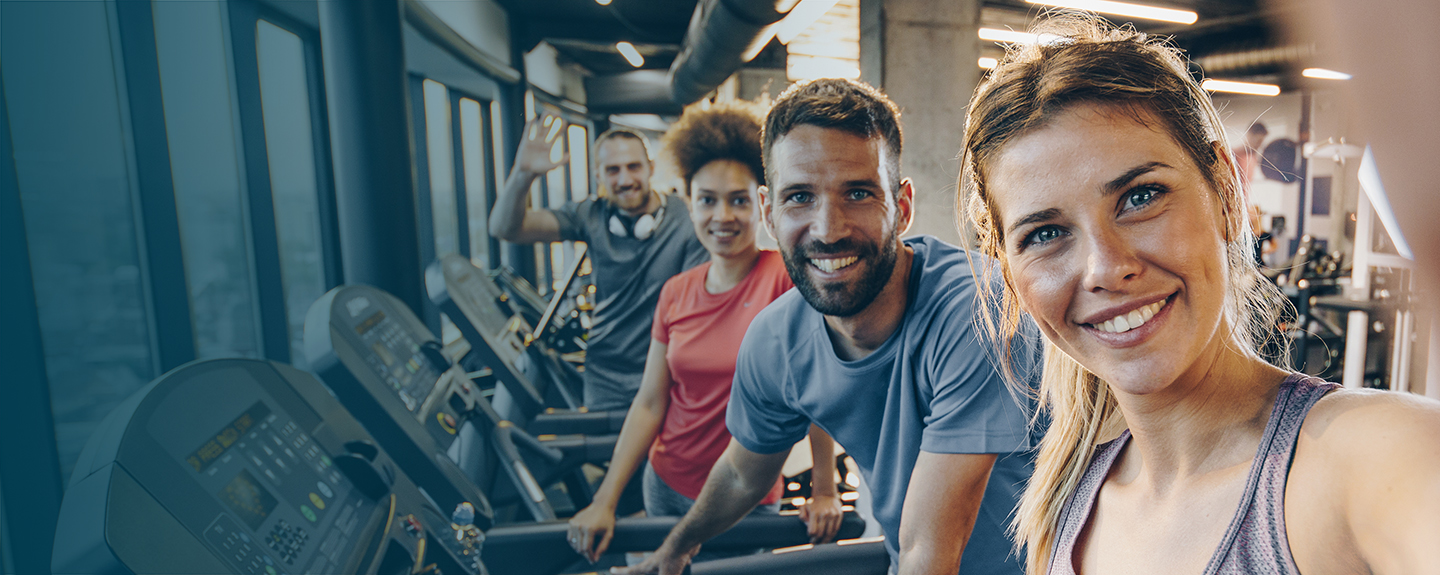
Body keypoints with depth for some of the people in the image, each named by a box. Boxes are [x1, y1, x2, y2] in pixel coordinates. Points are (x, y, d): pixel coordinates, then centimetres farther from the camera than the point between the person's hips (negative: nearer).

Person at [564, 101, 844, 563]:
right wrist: (605, 502, -2)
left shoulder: (786, 278, -17)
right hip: (664, 486, 5)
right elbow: (650, 404, 0)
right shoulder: (676, 294, -2)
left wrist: (824, 491, -7)